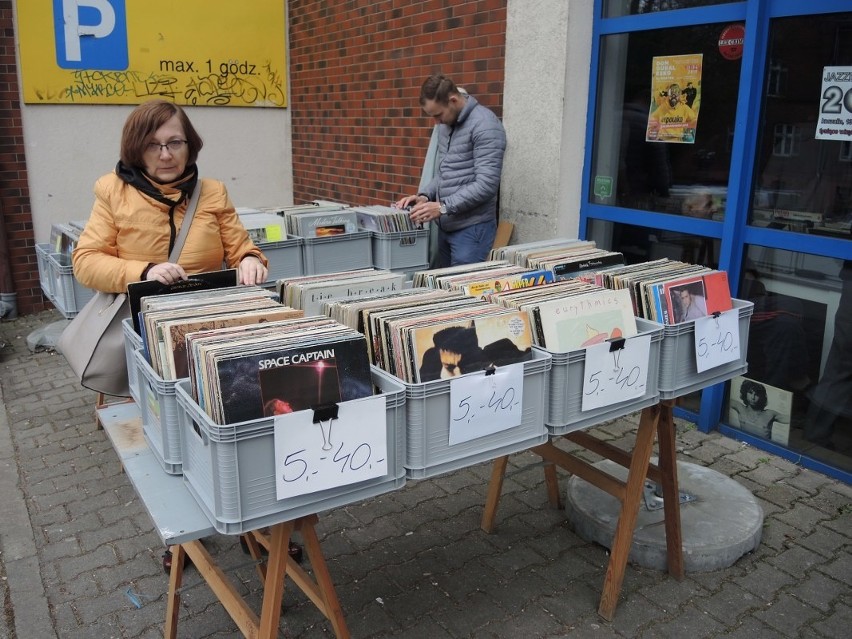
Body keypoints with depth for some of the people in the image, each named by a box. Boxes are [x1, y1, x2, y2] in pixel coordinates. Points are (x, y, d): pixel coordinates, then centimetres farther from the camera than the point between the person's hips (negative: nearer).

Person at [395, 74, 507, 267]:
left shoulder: (484, 125, -15)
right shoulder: (446, 125, 13)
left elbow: (486, 184, -21)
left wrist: (443, 207, -21)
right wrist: (424, 196, 2)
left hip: (472, 228, -8)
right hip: (445, 226, 8)